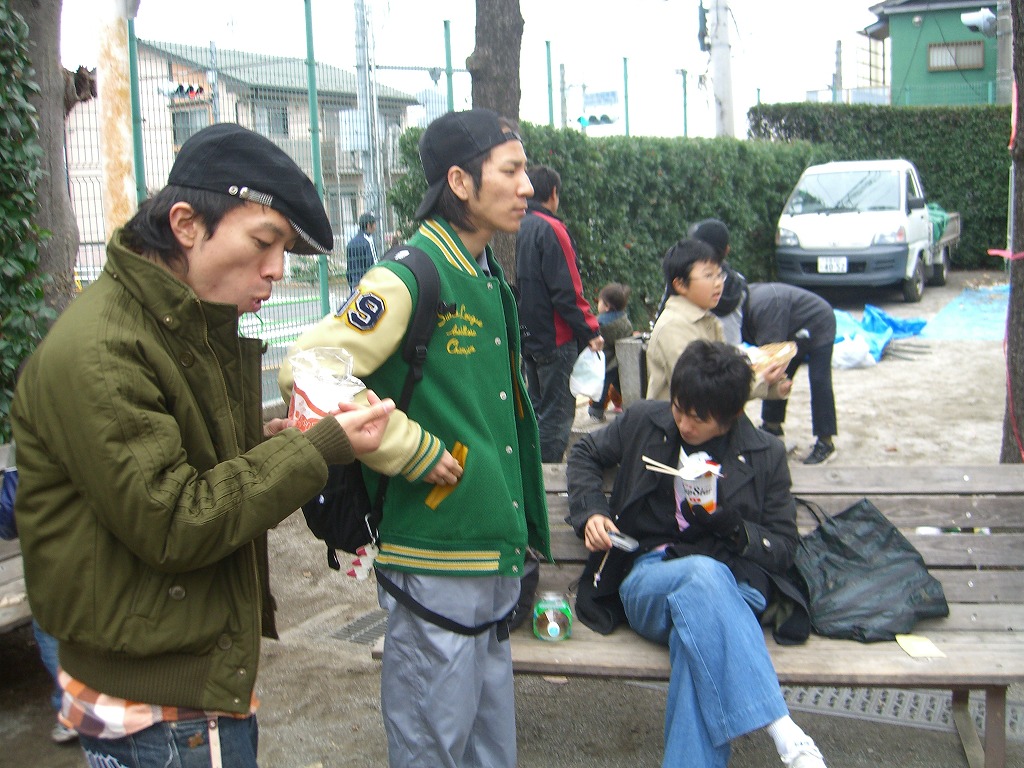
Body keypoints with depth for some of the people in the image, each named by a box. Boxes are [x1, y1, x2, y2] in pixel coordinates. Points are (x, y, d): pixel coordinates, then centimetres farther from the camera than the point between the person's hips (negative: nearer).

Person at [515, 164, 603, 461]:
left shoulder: (521, 229, 10)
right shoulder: (551, 229, -15)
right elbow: (566, 291, -20)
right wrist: (591, 330, -14)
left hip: (530, 335, 9)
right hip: (556, 337, -9)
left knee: (538, 409, 18)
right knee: (557, 414, -4)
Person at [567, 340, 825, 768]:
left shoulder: (765, 455, 8)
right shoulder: (644, 422, 8)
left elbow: (783, 547, 8)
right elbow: (585, 454, 25)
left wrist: (733, 529, -13)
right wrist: (590, 512, 7)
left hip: (733, 585, 0)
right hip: (648, 576, 0)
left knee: (700, 629, -40)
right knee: (705, 575, -39)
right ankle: (784, 733, -47)